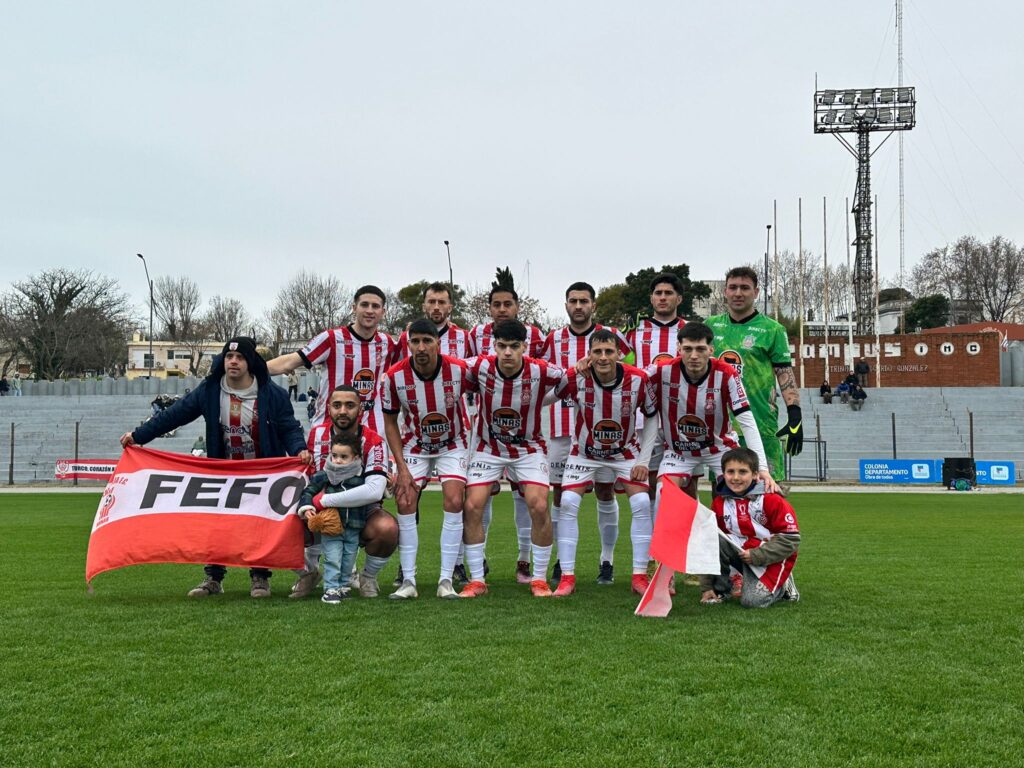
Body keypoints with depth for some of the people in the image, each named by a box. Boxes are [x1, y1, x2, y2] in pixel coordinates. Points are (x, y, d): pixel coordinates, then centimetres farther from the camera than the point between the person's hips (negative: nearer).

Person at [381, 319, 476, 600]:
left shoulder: (459, 370, -24)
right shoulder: (394, 376, -21)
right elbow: (390, 423, -7)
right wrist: (402, 467, -12)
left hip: (452, 445, -1)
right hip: (414, 447, 1)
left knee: (454, 503, -15)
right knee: (405, 503, -11)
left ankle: (446, 580, -7)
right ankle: (408, 581, -4)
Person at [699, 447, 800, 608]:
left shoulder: (771, 499, -15)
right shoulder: (719, 503, -3)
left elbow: (791, 539, -13)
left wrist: (756, 555, -18)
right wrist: (706, 587, -3)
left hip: (771, 558, -4)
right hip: (741, 551, 4)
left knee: (752, 600, -23)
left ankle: (782, 585, 10)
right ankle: (720, 590, -5)